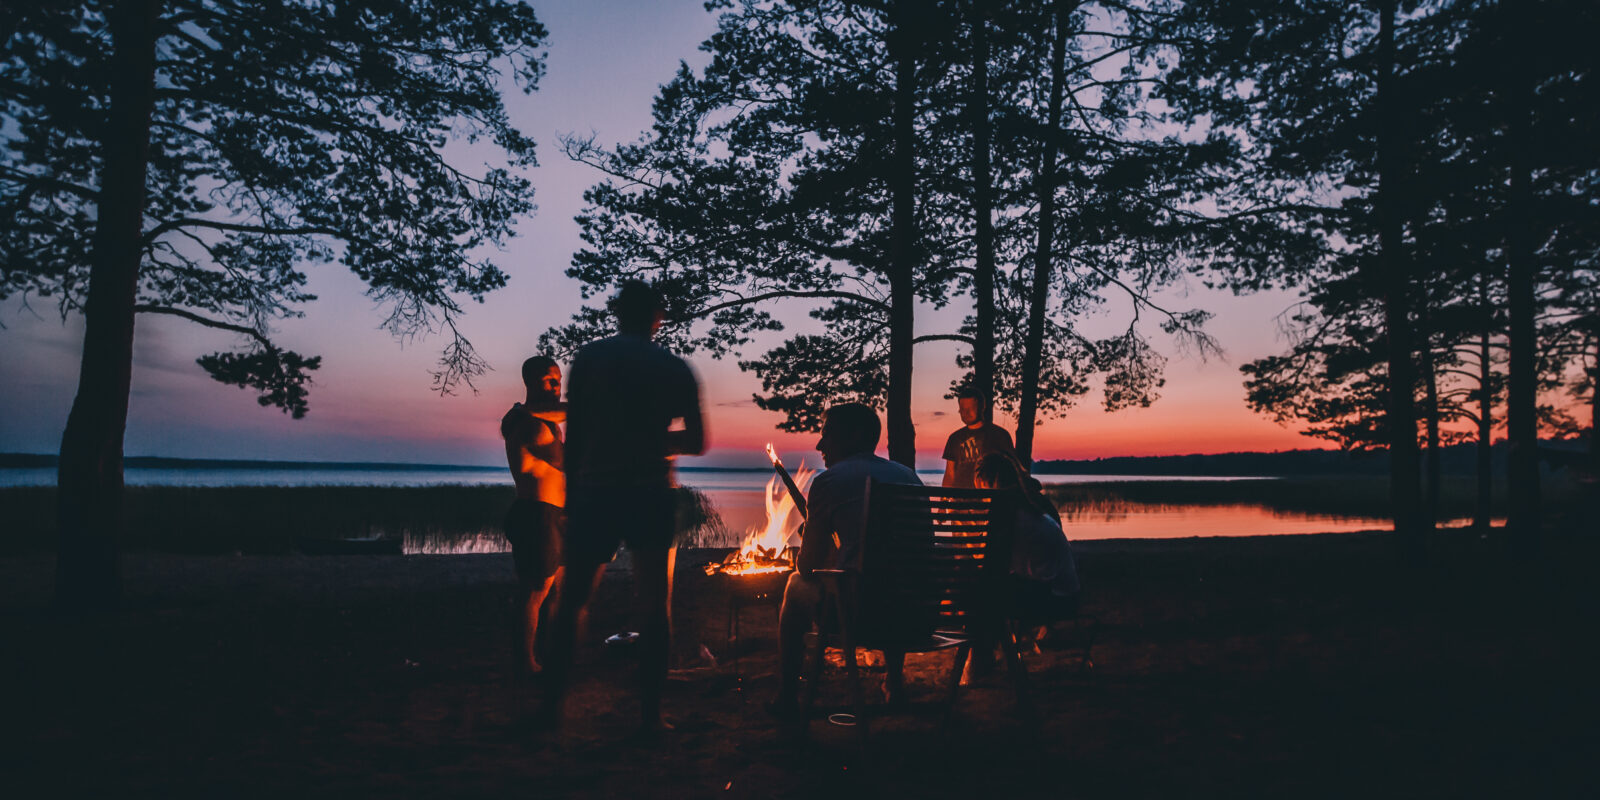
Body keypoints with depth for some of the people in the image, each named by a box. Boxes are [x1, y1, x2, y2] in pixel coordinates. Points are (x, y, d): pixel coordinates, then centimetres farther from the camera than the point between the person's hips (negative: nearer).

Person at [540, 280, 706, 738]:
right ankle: (649, 714, 8)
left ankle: (552, 705, 15)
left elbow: (574, 436, -1)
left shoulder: (590, 357, 2)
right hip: (653, 496, 0)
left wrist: (571, 497, 6)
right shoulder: (676, 368, 4)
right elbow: (697, 443, 7)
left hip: (595, 491, 0)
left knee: (572, 602, 12)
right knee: (654, 606, 8)